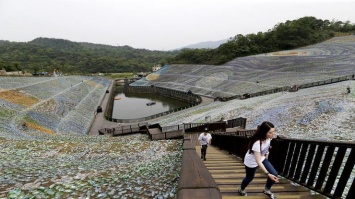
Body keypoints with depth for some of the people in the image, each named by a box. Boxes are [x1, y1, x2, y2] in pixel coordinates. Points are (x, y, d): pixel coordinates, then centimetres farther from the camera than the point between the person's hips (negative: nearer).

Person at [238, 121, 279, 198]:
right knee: (249, 178, 14)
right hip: (251, 162, -6)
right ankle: (241, 189, 46)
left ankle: (267, 190, 27)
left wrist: (266, 153, 11)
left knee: (274, 174, -2)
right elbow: (258, 162, -35)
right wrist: (268, 174, -36)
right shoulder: (257, 143, -41)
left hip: (262, 158, 6)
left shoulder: (268, 137, -19)